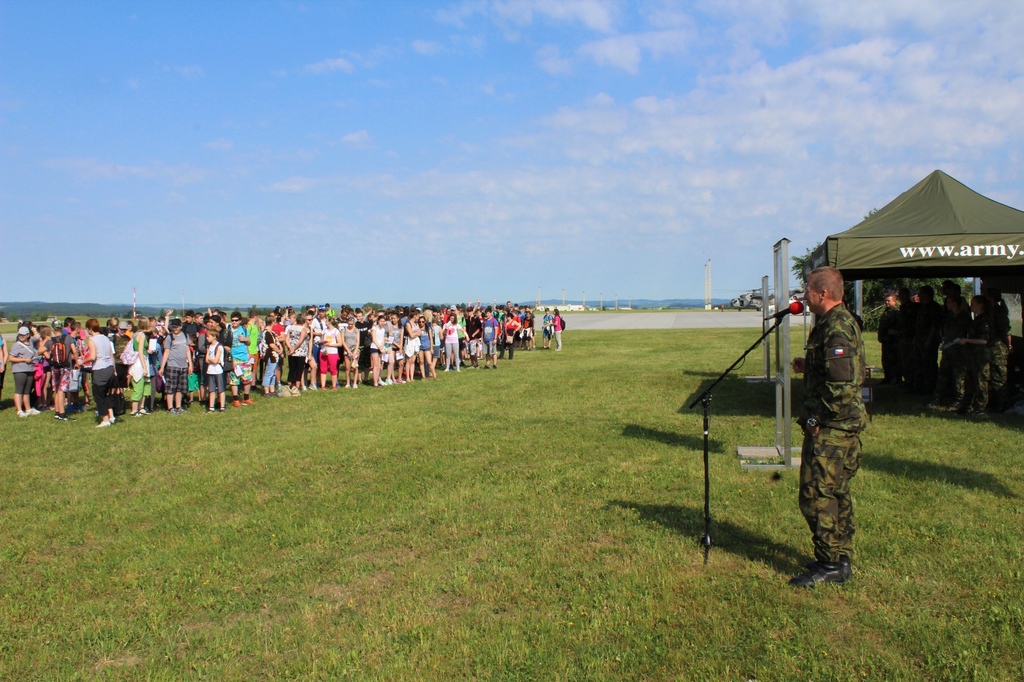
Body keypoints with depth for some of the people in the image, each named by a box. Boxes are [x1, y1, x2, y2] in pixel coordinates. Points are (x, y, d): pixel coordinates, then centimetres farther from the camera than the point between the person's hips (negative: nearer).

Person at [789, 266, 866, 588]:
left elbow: (842, 385, -26)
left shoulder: (836, 329, -20)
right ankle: (840, 560, 27)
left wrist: (815, 419, -19)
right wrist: (808, 366, 10)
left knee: (816, 495, -3)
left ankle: (830, 565, 6)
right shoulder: (839, 322, 13)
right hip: (841, 427, 11)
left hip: (831, 429, -11)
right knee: (836, 494, 17)